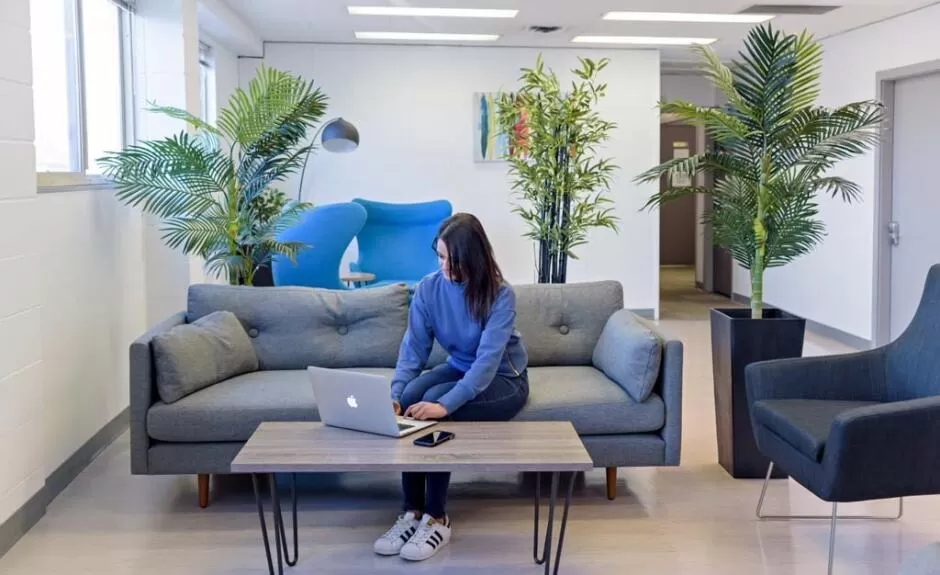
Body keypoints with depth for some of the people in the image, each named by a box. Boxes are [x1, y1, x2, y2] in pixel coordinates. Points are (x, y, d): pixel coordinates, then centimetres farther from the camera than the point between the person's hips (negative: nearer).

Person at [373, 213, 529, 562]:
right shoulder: (428, 289, -10)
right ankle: (411, 512, -19)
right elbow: (413, 348, -14)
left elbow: (487, 360, -32)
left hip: (503, 380, -5)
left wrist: (445, 404, -45)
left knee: (434, 404, -30)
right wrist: (394, 394, -33)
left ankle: (436, 519, -20)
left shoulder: (500, 295, -24)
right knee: (410, 397, -27)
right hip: (459, 369, 5)